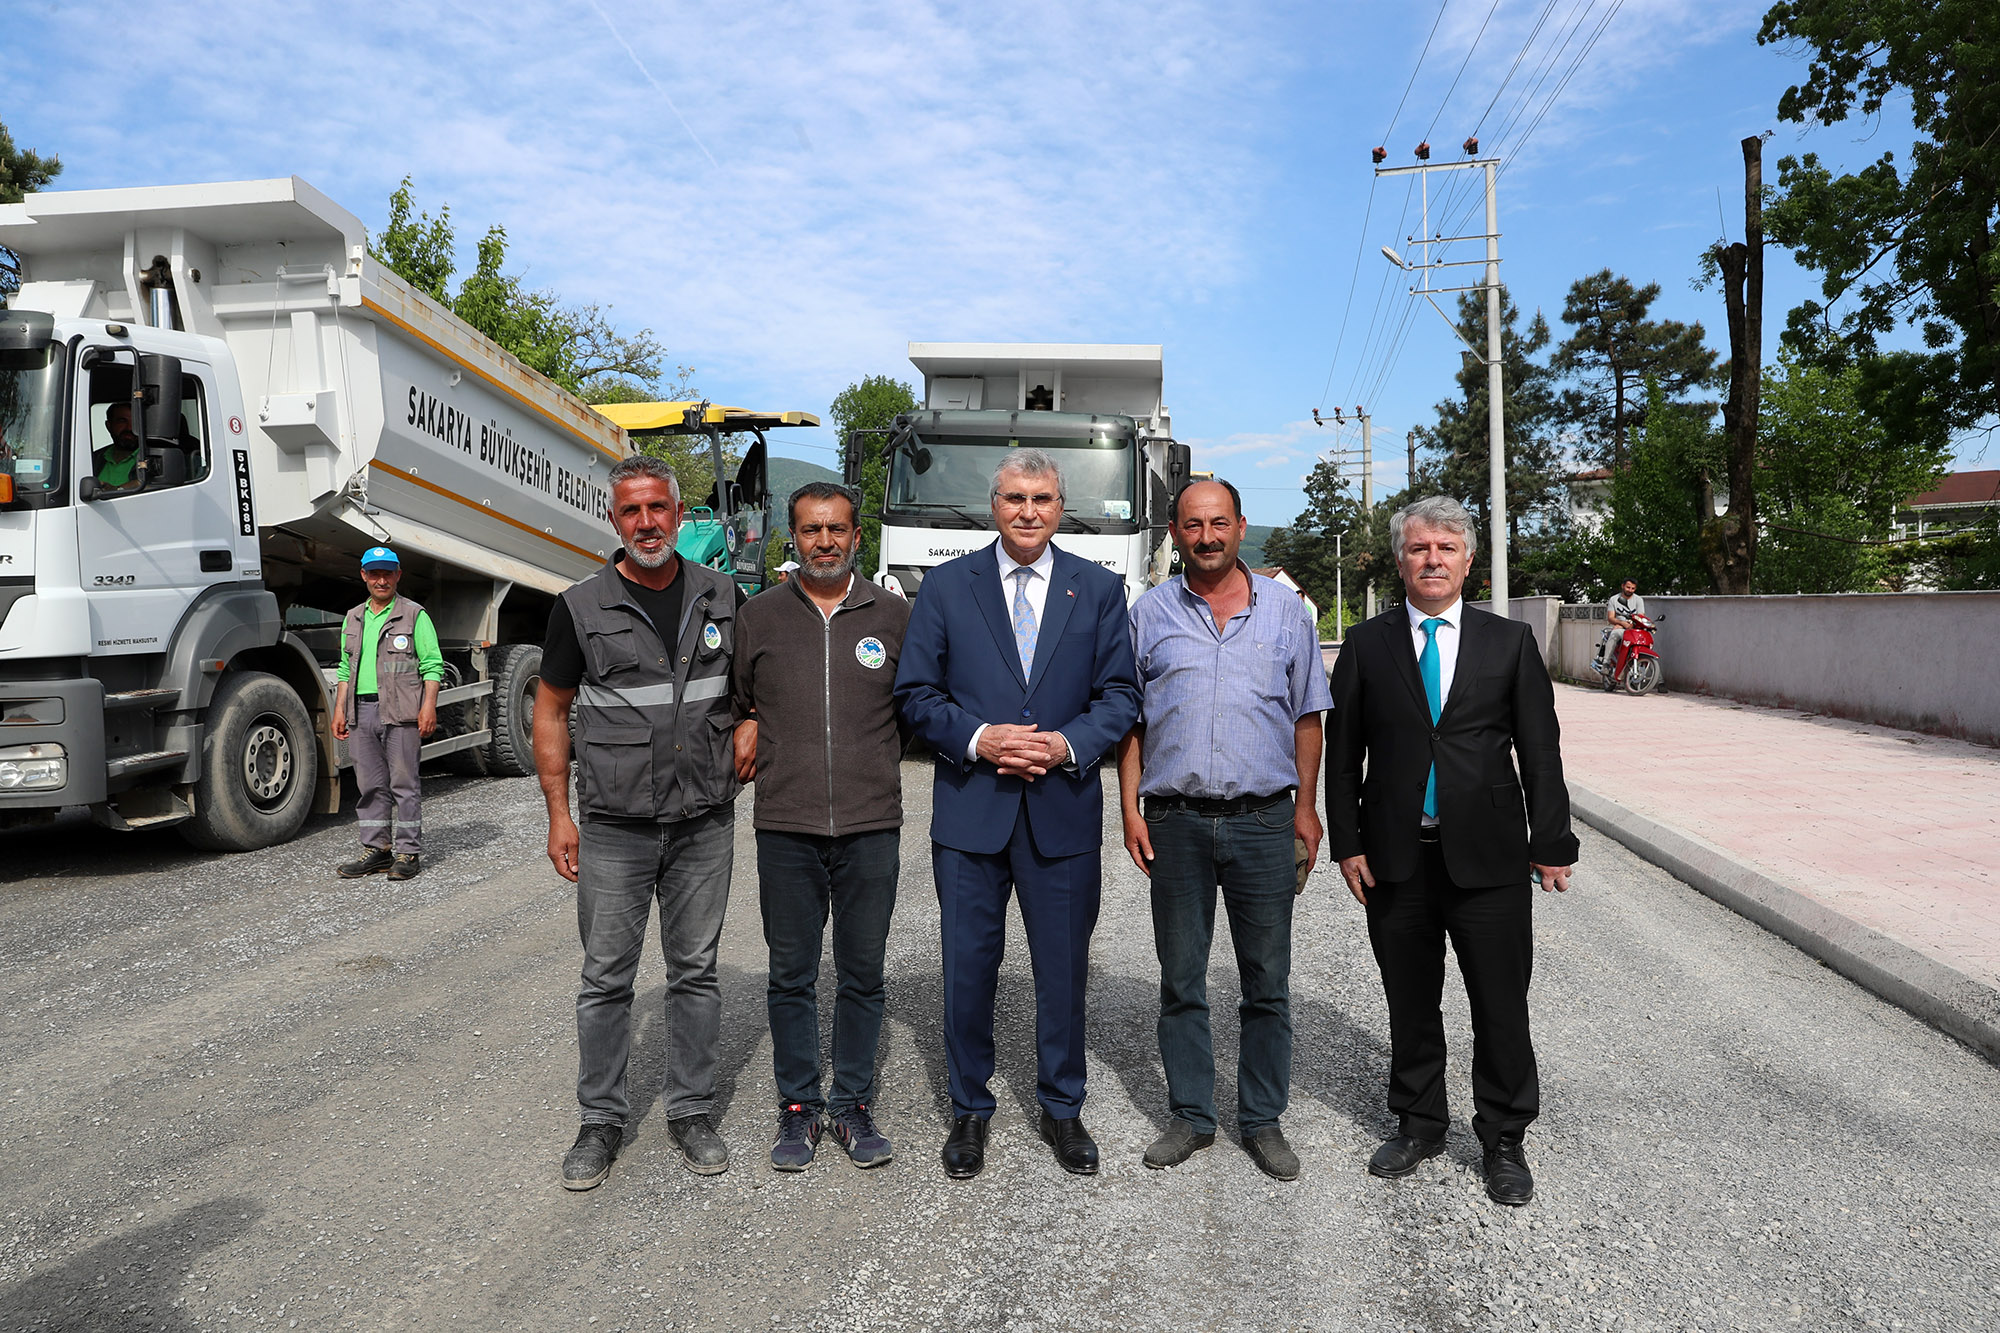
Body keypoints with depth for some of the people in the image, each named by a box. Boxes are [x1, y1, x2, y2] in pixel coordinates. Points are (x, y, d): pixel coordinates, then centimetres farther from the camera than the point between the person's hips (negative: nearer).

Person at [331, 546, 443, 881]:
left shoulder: (415, 615, 1)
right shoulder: (353, 619, 18)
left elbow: (433, 665, -4)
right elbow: (345, 669, 22)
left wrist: (429, 706, -14)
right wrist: (340, 710, 13)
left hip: (401, 712, -5)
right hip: (362, 710, 5)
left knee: (404, 783, -2)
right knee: (370, 784, 8)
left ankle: (409, 853, 3)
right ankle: (377, 850, 16)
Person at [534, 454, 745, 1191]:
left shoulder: (722, 595, 3)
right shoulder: (582, 607, -2)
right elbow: (552, 711, 3)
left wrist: (745, 746, -3)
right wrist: (559, 815, -2)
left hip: (704, 824, 2)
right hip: (614, 827, -1)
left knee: (695, 971, 11)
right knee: (606, 977, 7)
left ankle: (691, 1110, 25)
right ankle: (600, 1121, 22)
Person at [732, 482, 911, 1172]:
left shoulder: (893, 614, 5)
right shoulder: (758, 616, 6)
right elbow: (728, 700, 17)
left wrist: (875, 759, 5)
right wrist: (749, 727, -1)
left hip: (872, 824, 0)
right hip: (786, 826, 0)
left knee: (863, 974, 8)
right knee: (791, 977, 8)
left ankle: (853, 1104, 23)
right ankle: (798, 1108, 23)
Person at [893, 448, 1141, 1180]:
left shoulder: (1100, 589, 5)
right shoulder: (946, 586, 4)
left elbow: (1120, 695, 4)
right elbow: (916, 693, 2)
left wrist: (1068, 744, -13)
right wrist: (977, 738, -14)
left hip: (1063, 809, 1)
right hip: (970, 811, 0)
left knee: (1064, 969, 10)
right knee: (968, 967, 8)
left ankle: (1061, 1108, 30)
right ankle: (969, 1110, 27)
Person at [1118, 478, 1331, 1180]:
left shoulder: (1284, 609, 6)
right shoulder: (1151, 611, 5)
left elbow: (1307, 716, 9)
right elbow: (1129, 718, 6)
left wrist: (1306, 805, 4)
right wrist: (1130, 808, -1)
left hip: (1262, 820, 0)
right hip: (1175, 823, 0)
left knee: (1268, 983, 7)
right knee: (1180, 982, 9)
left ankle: (1262, 1120, 21)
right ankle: (1191, 1116, 23)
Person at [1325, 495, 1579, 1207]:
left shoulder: (1510, 642, 4)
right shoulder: (1366, 645, 4)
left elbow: (1541, 749, 3)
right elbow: (1342, 750, 4)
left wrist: (1551, 844, -1)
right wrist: (1348, 843, -1)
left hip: (1489, 857, 0)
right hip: (1396, 859, 1)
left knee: (1501, 1005, 6)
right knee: (1410, 1003, 13)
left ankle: (1503, 1141, 23)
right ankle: (1419, 1123, 31)